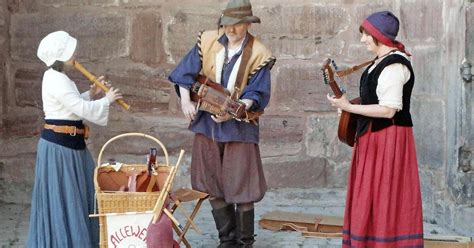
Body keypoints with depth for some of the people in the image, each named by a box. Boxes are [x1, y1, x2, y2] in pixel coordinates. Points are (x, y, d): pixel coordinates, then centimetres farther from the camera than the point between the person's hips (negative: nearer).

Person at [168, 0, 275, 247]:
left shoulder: (259, 55, -10)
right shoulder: (208, 41, 0)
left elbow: (255, 94, -11)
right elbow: (186, 71, 5)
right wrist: (186, 101, -6)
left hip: (239, 127, -4)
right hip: (207, 124, 4)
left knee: (241, 189, -1)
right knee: (213, 187, 10)